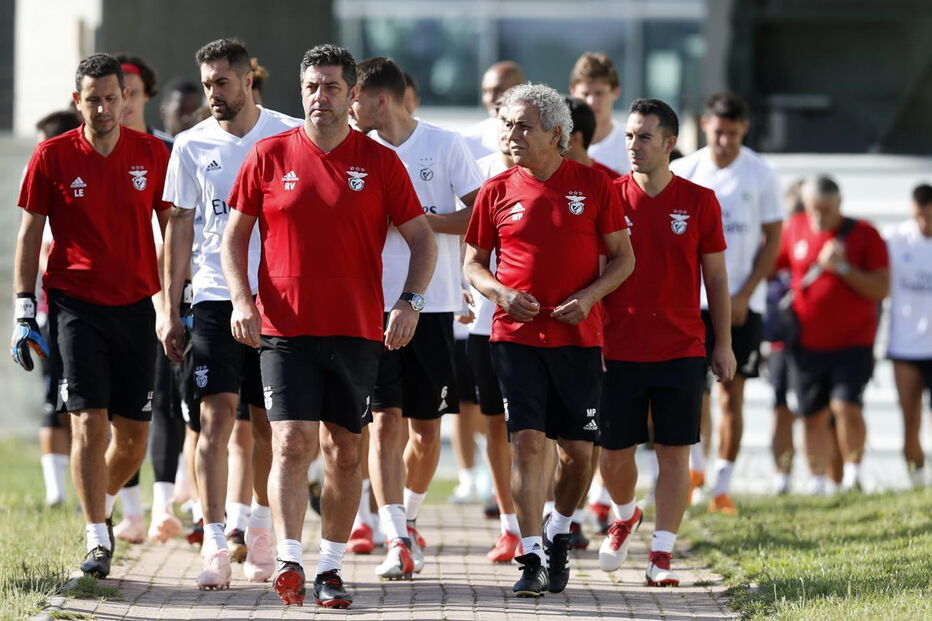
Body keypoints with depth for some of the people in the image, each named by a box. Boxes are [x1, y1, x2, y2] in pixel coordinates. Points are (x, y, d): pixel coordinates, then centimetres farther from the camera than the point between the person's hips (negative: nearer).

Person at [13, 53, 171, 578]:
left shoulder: (153, 154, 3)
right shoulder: (52, 157, -1)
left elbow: (173, 230, 11)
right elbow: (30, 235, 4)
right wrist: (25, 314, -1)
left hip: (136, 307, 2)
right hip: (76, 305, -2)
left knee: (134, 435, 5)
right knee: (90, 422, -12)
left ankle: (102, 506, 32)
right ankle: (98, 541, -7)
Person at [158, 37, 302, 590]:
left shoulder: (290, 136, 1)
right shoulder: (193, 146, 5)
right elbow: (181, 228, 10)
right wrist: (171, 311, 6)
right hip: (216, 297, 0)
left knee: (268, 423, 7)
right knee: (217, 416, -9)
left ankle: (258, 523, 27)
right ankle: (216, 544, -11)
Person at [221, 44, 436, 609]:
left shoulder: (380, 162, 2)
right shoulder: (270, 156, 3)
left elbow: (423, 240, 5)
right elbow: (235, 234, 9)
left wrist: (410, 301, -9)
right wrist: (243, 301, -4)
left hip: (357, 329, 1)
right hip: (285, 327, -1)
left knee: (346, 451, 6)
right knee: (292, 442, -13)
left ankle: (331, 568, 15)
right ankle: (289, 560, -18)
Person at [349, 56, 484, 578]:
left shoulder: (445, 145, -2)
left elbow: (481, 217, -5)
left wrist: (416, 218, -13)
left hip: (433, 305, -1)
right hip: (375, 304, 1)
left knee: (426, 429, 6)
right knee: (386, 421, -9)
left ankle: (409, 518, 30)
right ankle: (396, 540, -12)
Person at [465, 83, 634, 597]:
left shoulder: (593, 185, 1)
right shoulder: (496, 192, 4)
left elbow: (623, 257, 6)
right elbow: (473, 264, 11)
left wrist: (589, 296, -11)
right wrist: (502, 294, -9)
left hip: (578, 336, 0)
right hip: (517, 336, 0)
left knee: (578, 449, 4)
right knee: (527, 441, -10)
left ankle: (558, 536, 30)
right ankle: (532, 559, -9)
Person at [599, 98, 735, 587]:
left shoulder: (699, 202, 1)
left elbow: (716, 277, 7)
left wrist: (723, 344, 5)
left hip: (681, 349, -1)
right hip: (618, 349, 1)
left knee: (674, 451, -3)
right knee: (614, 451, 5)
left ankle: (662, 555, 2)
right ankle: (624, 516, 36)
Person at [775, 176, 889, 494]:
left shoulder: (864, 235, -3)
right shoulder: (793, 230, 4)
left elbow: (882, 289, -8)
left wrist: (843, 267, -19)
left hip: (854, 343, -3)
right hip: (807, 344, 3)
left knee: (846, 406, -18)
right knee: (814, 416, 5)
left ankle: (853, 471, -2)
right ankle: (817, 483, 14)